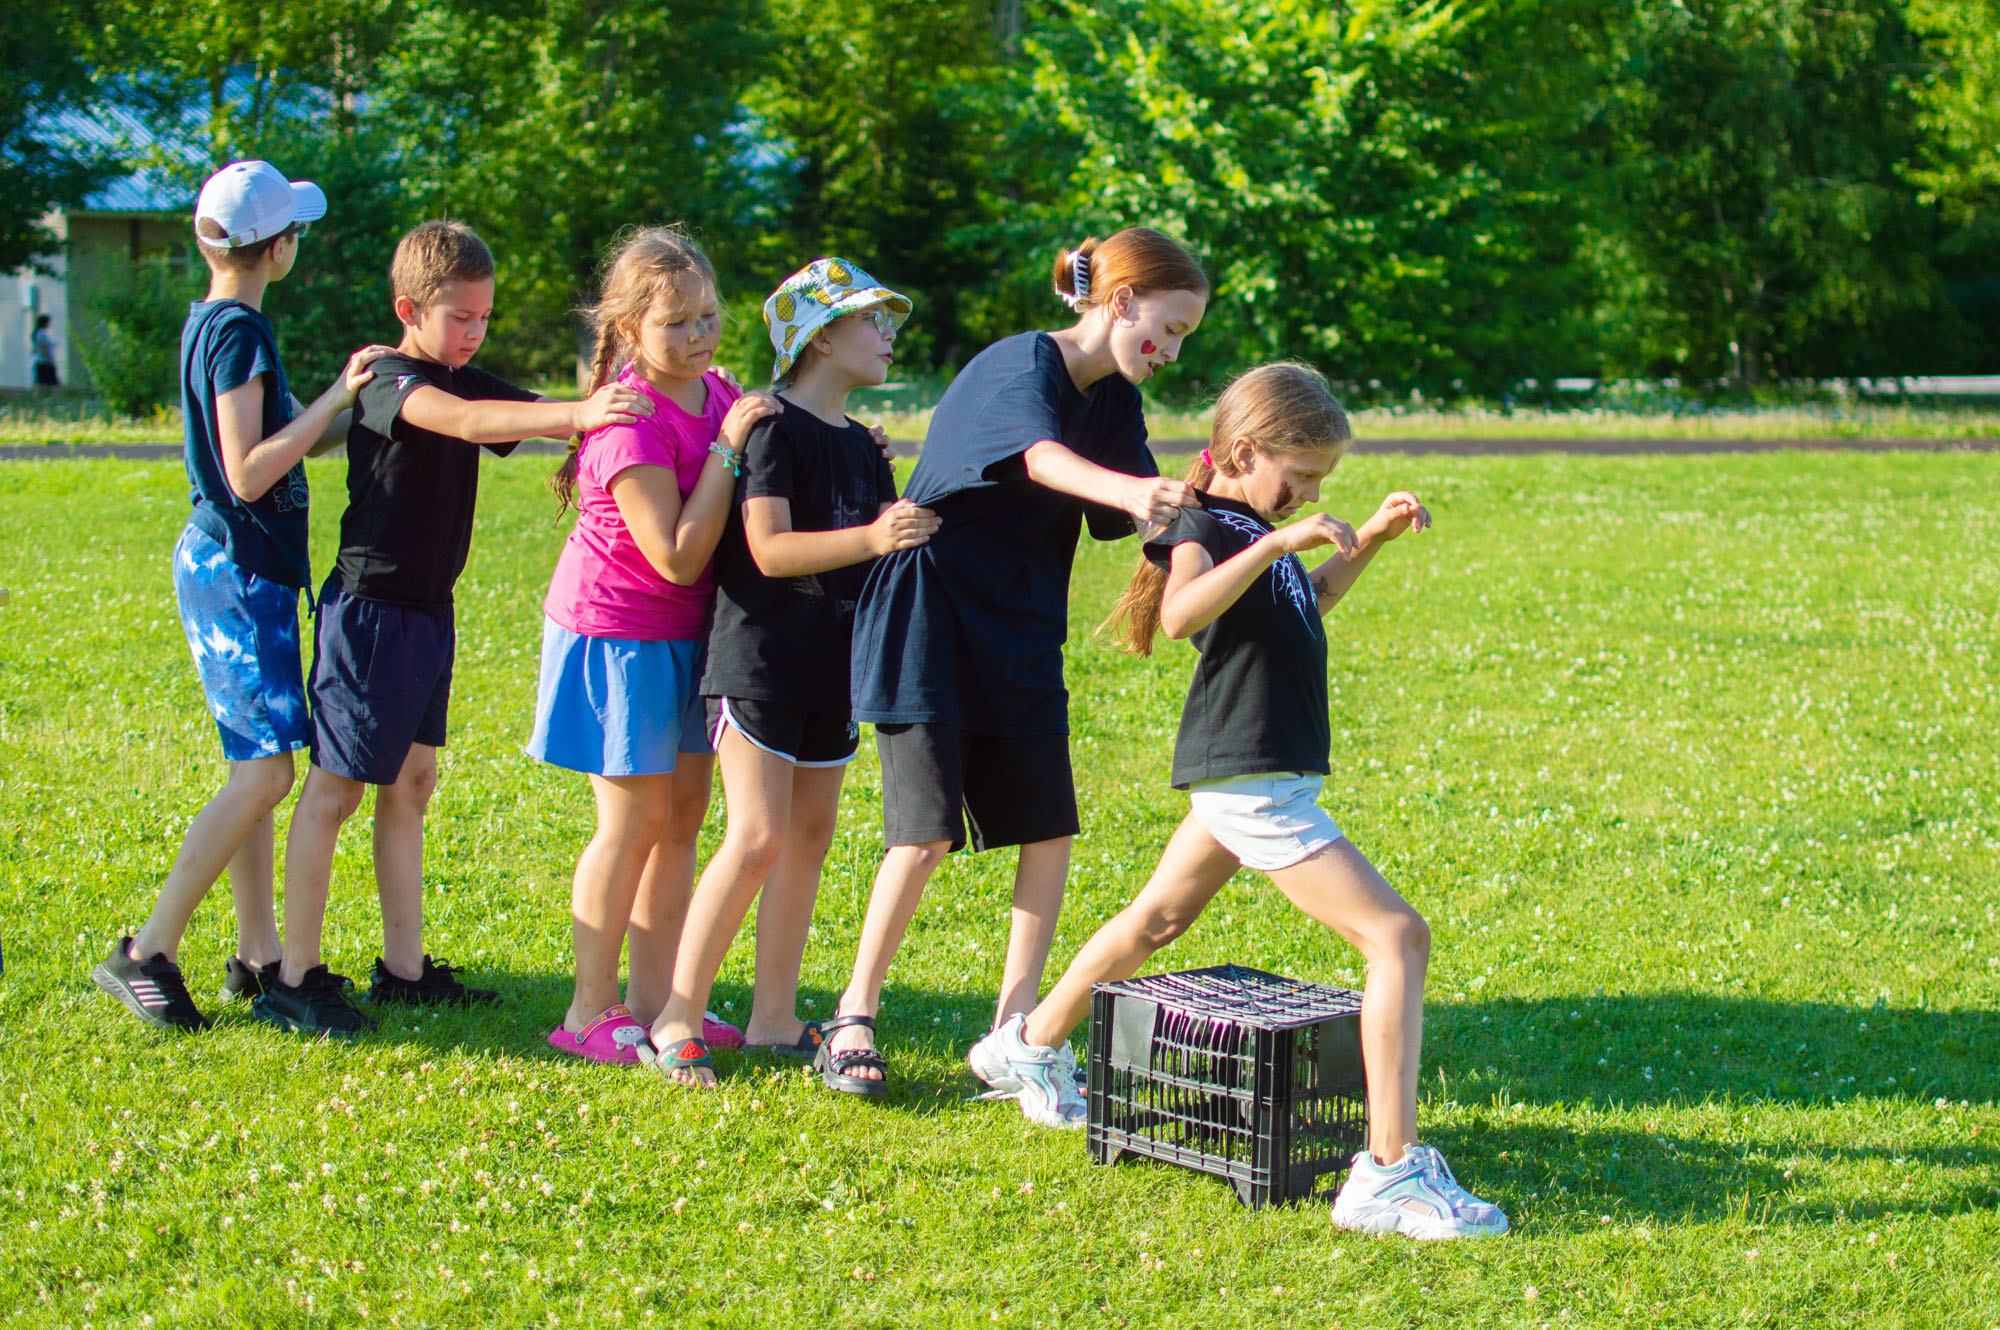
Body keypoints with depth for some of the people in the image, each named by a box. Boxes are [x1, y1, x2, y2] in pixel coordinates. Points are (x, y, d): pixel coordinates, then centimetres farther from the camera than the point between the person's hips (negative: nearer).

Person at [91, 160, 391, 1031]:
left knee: (256, 768, 12)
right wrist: (337, 397, -18)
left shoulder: (212, 322, 13)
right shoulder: (238, 332, -16)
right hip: (239, 569, -10)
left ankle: (257, 955, 16)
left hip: (231, 566, 10)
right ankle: (146, 955, -9)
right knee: (264, 770, -12)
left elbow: (280, 446, 19)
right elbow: (249, 474, -21)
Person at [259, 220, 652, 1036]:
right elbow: (467, 423, -35)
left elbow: (532, 421, 4)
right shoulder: (389, 381, -17)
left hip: (427, 610, 9)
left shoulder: (462, 380, 11)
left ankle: (404, 968, 22)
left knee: (411, 783, 13)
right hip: (371, 608, -9)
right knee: (335, 788, -3)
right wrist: (578, 414, -47)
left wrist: (595, 413, -16)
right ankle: (295, 981, 4)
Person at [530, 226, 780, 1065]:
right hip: (618, 633, -8)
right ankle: (590, 1012, 9)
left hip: (683, 636, 8)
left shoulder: (718, 395, 2)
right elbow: (677, 557, -27)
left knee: (683, 817, 11)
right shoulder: (633, 422, -24)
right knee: (634, 822, -2)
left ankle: (653, 998, 21)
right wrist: (727, 450, -28)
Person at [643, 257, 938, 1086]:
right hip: (761, 658, -8)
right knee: (758, 838, -13)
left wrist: (919, 531, 2)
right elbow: (770, 549, -19)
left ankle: (774, 1017, 17)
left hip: (832, 667, 8)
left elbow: (890, 537, 22)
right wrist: (871, 539, -30)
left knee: (809, 838, 9)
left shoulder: (861, 445, 16)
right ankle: (678, 1019, -5)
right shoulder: (774, 428, -9)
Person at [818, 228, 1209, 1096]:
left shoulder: (1113, 402, 9)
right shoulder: (1021, 366, -16)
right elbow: (1042, 457, -39)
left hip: (1019, 636, 8)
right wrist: (1130, 489, -58)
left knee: (1050, 830, 1)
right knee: (927, 833, -10)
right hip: (929, 625, -8)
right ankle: (853, 1017, 6)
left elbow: (1132, 517, 0)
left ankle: (1015, 1025, 11)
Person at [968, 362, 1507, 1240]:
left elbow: (1306, 604, 35)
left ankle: (1032, 1044, 45)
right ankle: (1390, 1172, -20)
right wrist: (1273, 542, -38)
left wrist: (1370, 540, 24)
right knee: (1399, 938, -16)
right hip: (1250, 779, -11)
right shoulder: (1203, 526, -12)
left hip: (1243, 777, 11)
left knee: (1159, 918, 27)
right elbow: (1180, 614, -34)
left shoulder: (1252, 528, 16)